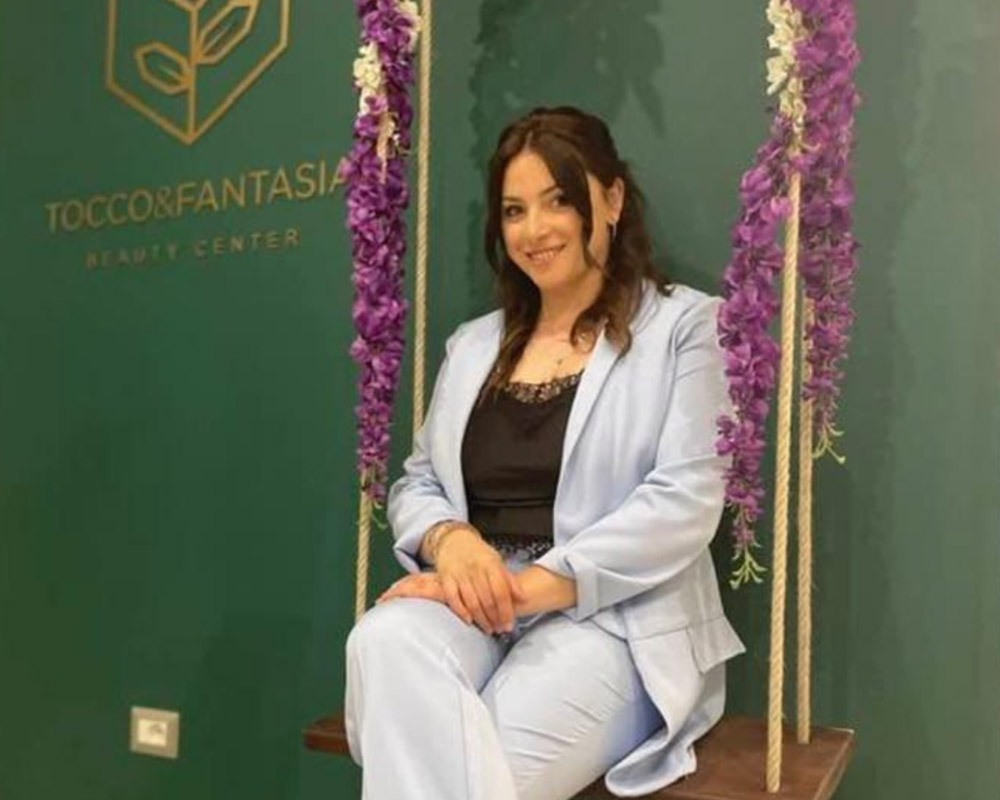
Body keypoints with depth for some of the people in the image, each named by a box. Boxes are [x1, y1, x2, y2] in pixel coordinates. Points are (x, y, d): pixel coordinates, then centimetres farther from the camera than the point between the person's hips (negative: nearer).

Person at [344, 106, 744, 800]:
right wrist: (450, 540, -8)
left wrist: (533, 583, -18)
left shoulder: (684, 326, 2)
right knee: (385, 640, -31)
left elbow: (683, 503, -9)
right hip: (473, 604, 5)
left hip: (611, 620, -4)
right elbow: (416, 484, 17)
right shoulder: (474, 344, 19)